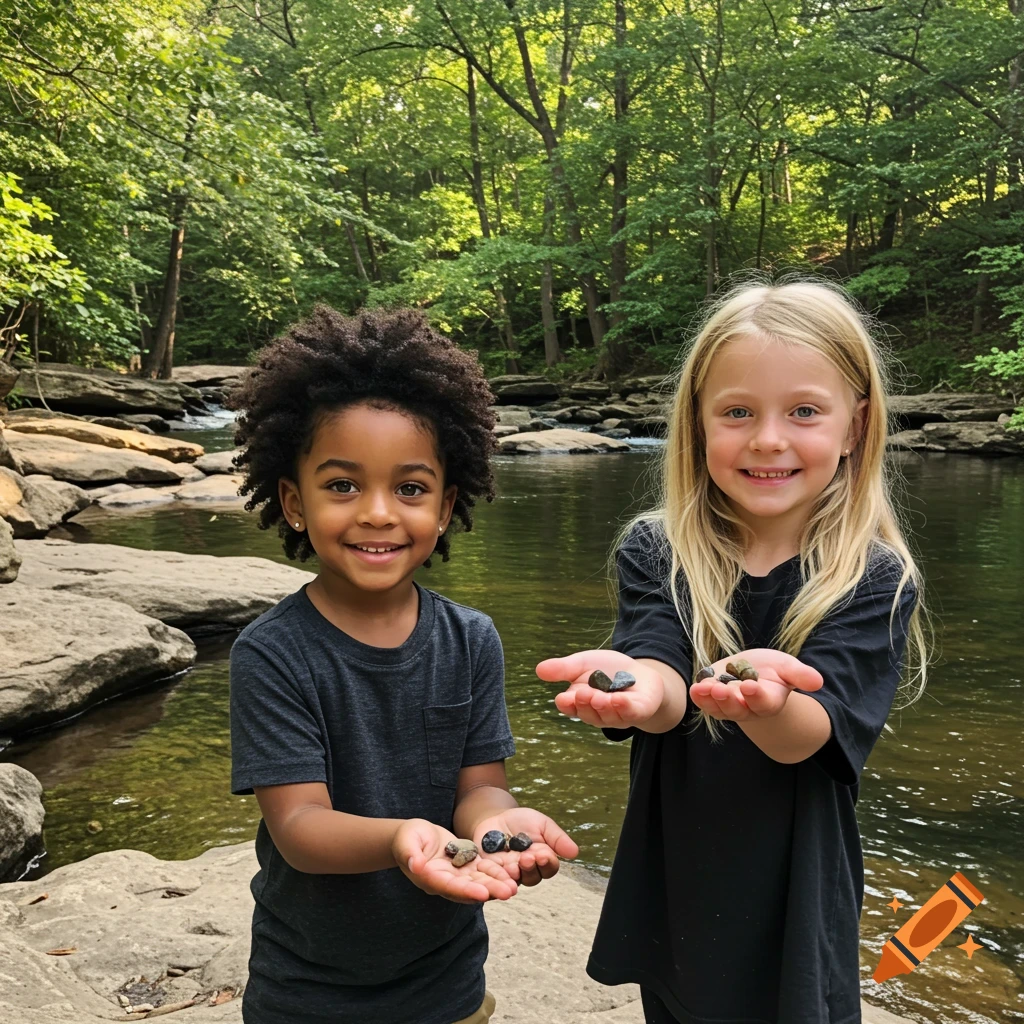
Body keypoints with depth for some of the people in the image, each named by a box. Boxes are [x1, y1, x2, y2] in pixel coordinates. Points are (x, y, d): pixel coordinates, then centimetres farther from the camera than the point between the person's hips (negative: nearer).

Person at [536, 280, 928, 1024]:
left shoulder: (876, 580, -12)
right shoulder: (655, 553, -8)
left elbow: (805, 736, -24)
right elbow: (665, 694, -21)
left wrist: (759, 698, -47)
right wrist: (641, 685, -46)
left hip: (793, 913, -1)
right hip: (670, 903, 2)